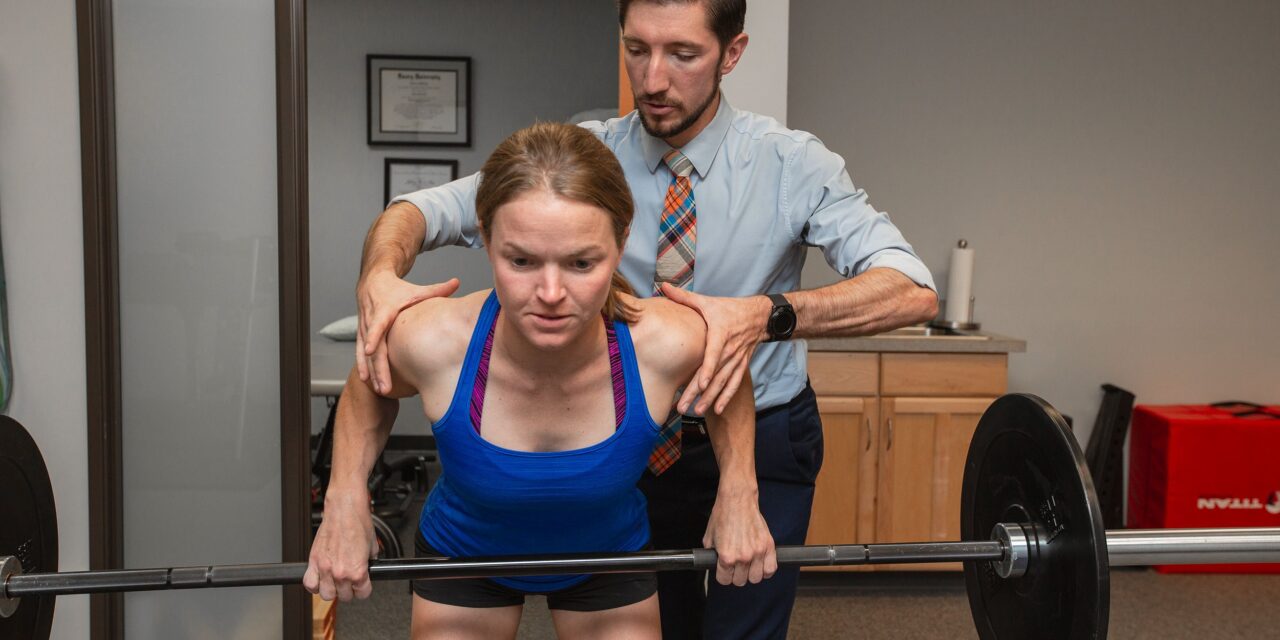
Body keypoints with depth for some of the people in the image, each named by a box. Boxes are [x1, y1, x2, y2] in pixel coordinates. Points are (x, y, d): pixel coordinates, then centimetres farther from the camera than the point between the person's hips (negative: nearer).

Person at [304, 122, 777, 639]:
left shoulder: (668, 343, -33)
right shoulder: (431, 342, -33)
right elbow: (369, 393, -8)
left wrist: (739, 492, -17)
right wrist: (345, 500, -18)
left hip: (610, 553, 1)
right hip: (463, 554, 0)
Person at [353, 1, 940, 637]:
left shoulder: (792, 162, -17)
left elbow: (913, 292, -29)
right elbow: (426, 208, -18)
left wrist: (768, 315, -46)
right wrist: (380, 275, -41)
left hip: (761, 444, -2)